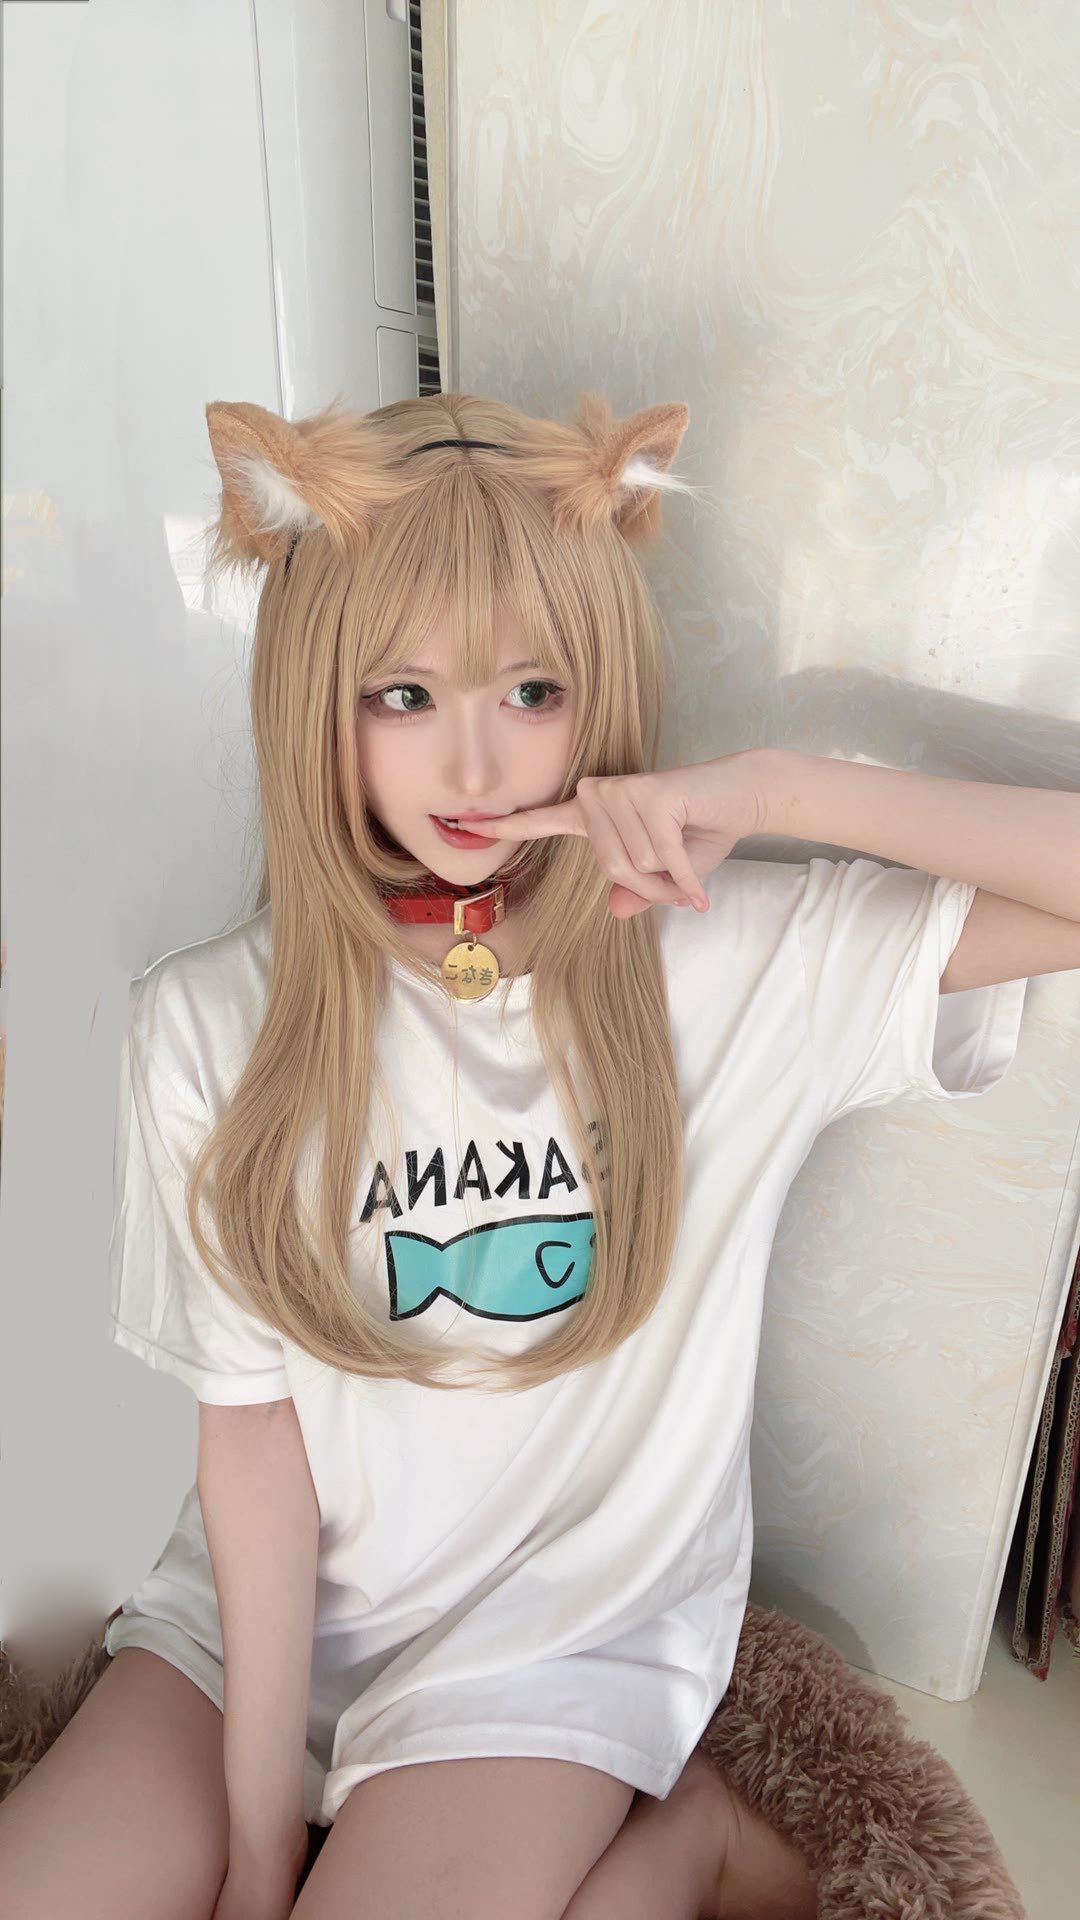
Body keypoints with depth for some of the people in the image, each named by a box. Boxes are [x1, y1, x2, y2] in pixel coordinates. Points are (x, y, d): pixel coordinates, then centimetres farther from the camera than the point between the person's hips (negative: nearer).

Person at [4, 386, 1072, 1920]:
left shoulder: (737, 959, -16)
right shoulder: (208, 1026, -13)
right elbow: (252, 1428, -9)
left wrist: (775, 789, -30)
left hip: (569, 1620, -2)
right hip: (267, 1608, 3)